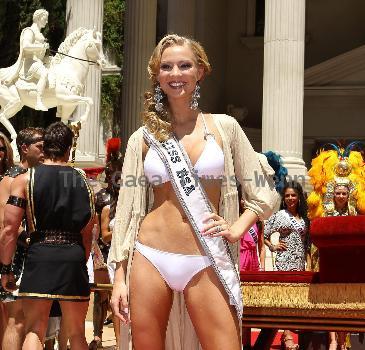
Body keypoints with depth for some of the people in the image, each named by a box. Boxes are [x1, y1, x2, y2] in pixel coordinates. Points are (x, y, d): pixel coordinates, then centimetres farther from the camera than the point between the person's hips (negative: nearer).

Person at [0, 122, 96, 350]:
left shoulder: (24, 180, 2)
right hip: (74, 257, 2)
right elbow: (87, 233, 12)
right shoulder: (83, 182, 10)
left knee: (34, 331, 3)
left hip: (40, 254, -2)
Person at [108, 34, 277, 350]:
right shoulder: (144, 138, 7)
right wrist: (120, 277, 4)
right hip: (150, 260, 1)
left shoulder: (224, 127, 6)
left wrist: (236, 228, -4)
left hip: (206, 264, -1)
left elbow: (263, 195, 11)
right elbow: (127, 209, 8)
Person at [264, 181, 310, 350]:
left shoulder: (304, 218, 13)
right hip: (284, 261, -5)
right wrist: (273, 247, -5)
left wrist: (308, 262, 11)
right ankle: (288, 336, -16)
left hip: (300, 261, 5)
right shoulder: (279, 215, 1)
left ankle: (286, 333, 13)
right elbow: (264, 234, 4)